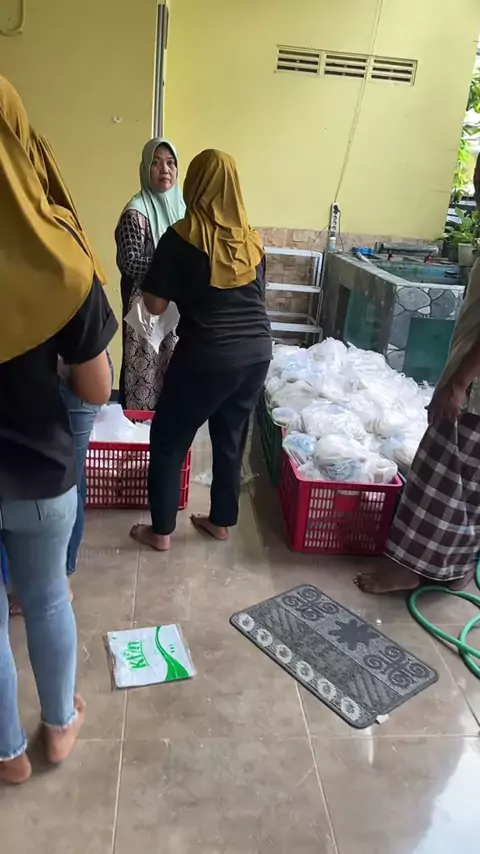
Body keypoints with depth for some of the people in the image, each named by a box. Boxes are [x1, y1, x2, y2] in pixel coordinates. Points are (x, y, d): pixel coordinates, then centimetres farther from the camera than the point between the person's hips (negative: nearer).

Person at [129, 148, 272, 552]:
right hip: (257, 351, 6)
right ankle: (222, 521, 32)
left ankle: (161, 530, 19)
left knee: (169, 439, 11)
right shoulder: (251, 239, 8)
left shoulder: (182, 237, -8)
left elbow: (156, 304, -6)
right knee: (231, 438, 19)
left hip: (207, 355, -5)